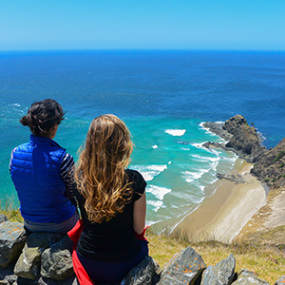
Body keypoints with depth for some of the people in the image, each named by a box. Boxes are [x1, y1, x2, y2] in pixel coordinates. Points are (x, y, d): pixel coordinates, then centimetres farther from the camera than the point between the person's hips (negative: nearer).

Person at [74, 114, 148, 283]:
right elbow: (139, 229, -12)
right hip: (122, 267, -2)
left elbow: (85, 220, 0)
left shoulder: (79, 178, -17)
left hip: (88, 265, 3)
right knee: (142, 244, 32)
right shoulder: (134, 181, -26)